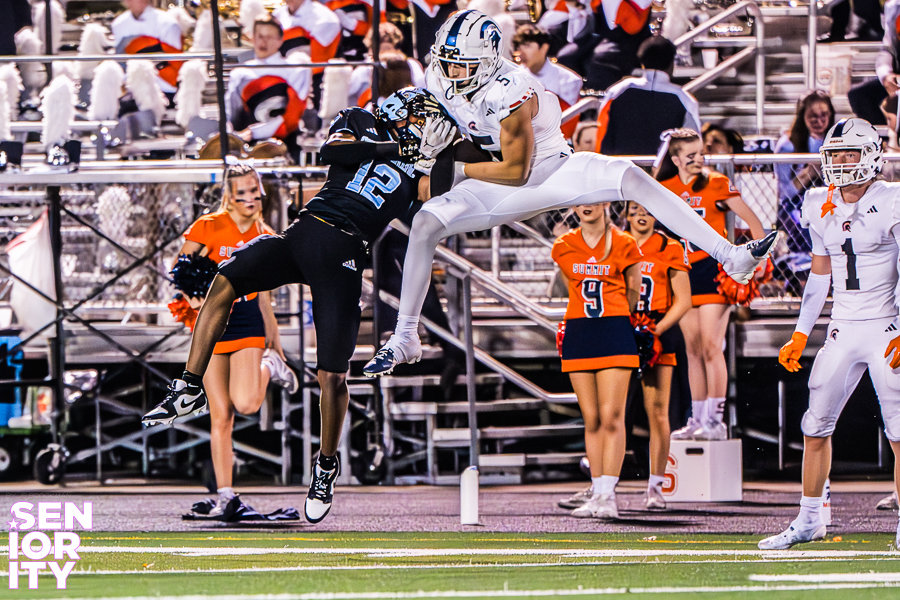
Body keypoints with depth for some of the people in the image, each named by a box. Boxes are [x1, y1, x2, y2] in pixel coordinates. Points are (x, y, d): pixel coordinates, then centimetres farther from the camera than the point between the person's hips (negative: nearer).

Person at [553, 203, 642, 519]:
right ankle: (597, 493, 8)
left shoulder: (624, 245, -1)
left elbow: (633, 290, 10)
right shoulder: (564, 247, 7)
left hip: (614, 330, -3)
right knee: (591, 419, 4)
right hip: (578, 335, 3)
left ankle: (608, 495, -11)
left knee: (611, 417, -9)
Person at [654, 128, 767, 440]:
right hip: (683, 272, 5)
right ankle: (697, 420, 11)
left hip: (713, 270, -5)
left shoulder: (717, 184, -4)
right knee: (693, 350, 7)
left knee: (711, 347, -10)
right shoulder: (664, 190, 6)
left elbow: (753, 222, -2)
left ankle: (715, 420, -10)